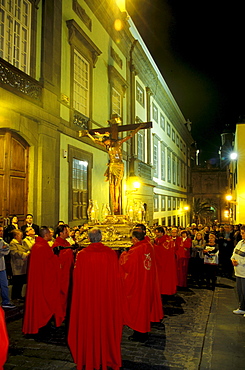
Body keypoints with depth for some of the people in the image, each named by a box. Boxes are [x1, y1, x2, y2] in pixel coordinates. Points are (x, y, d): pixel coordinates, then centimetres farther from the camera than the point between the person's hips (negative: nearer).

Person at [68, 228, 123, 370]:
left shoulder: (82, 255, -11)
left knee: (88, 324, 15)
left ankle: (88, 358, 28)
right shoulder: (111, 253, -9)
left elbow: (77, 278, -7)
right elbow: (116, 278, -5)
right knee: (106, 323, 16)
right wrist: (117, 298, 6)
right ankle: (107, 356, 30)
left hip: (87, 296, 0)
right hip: (107, 296, 0)